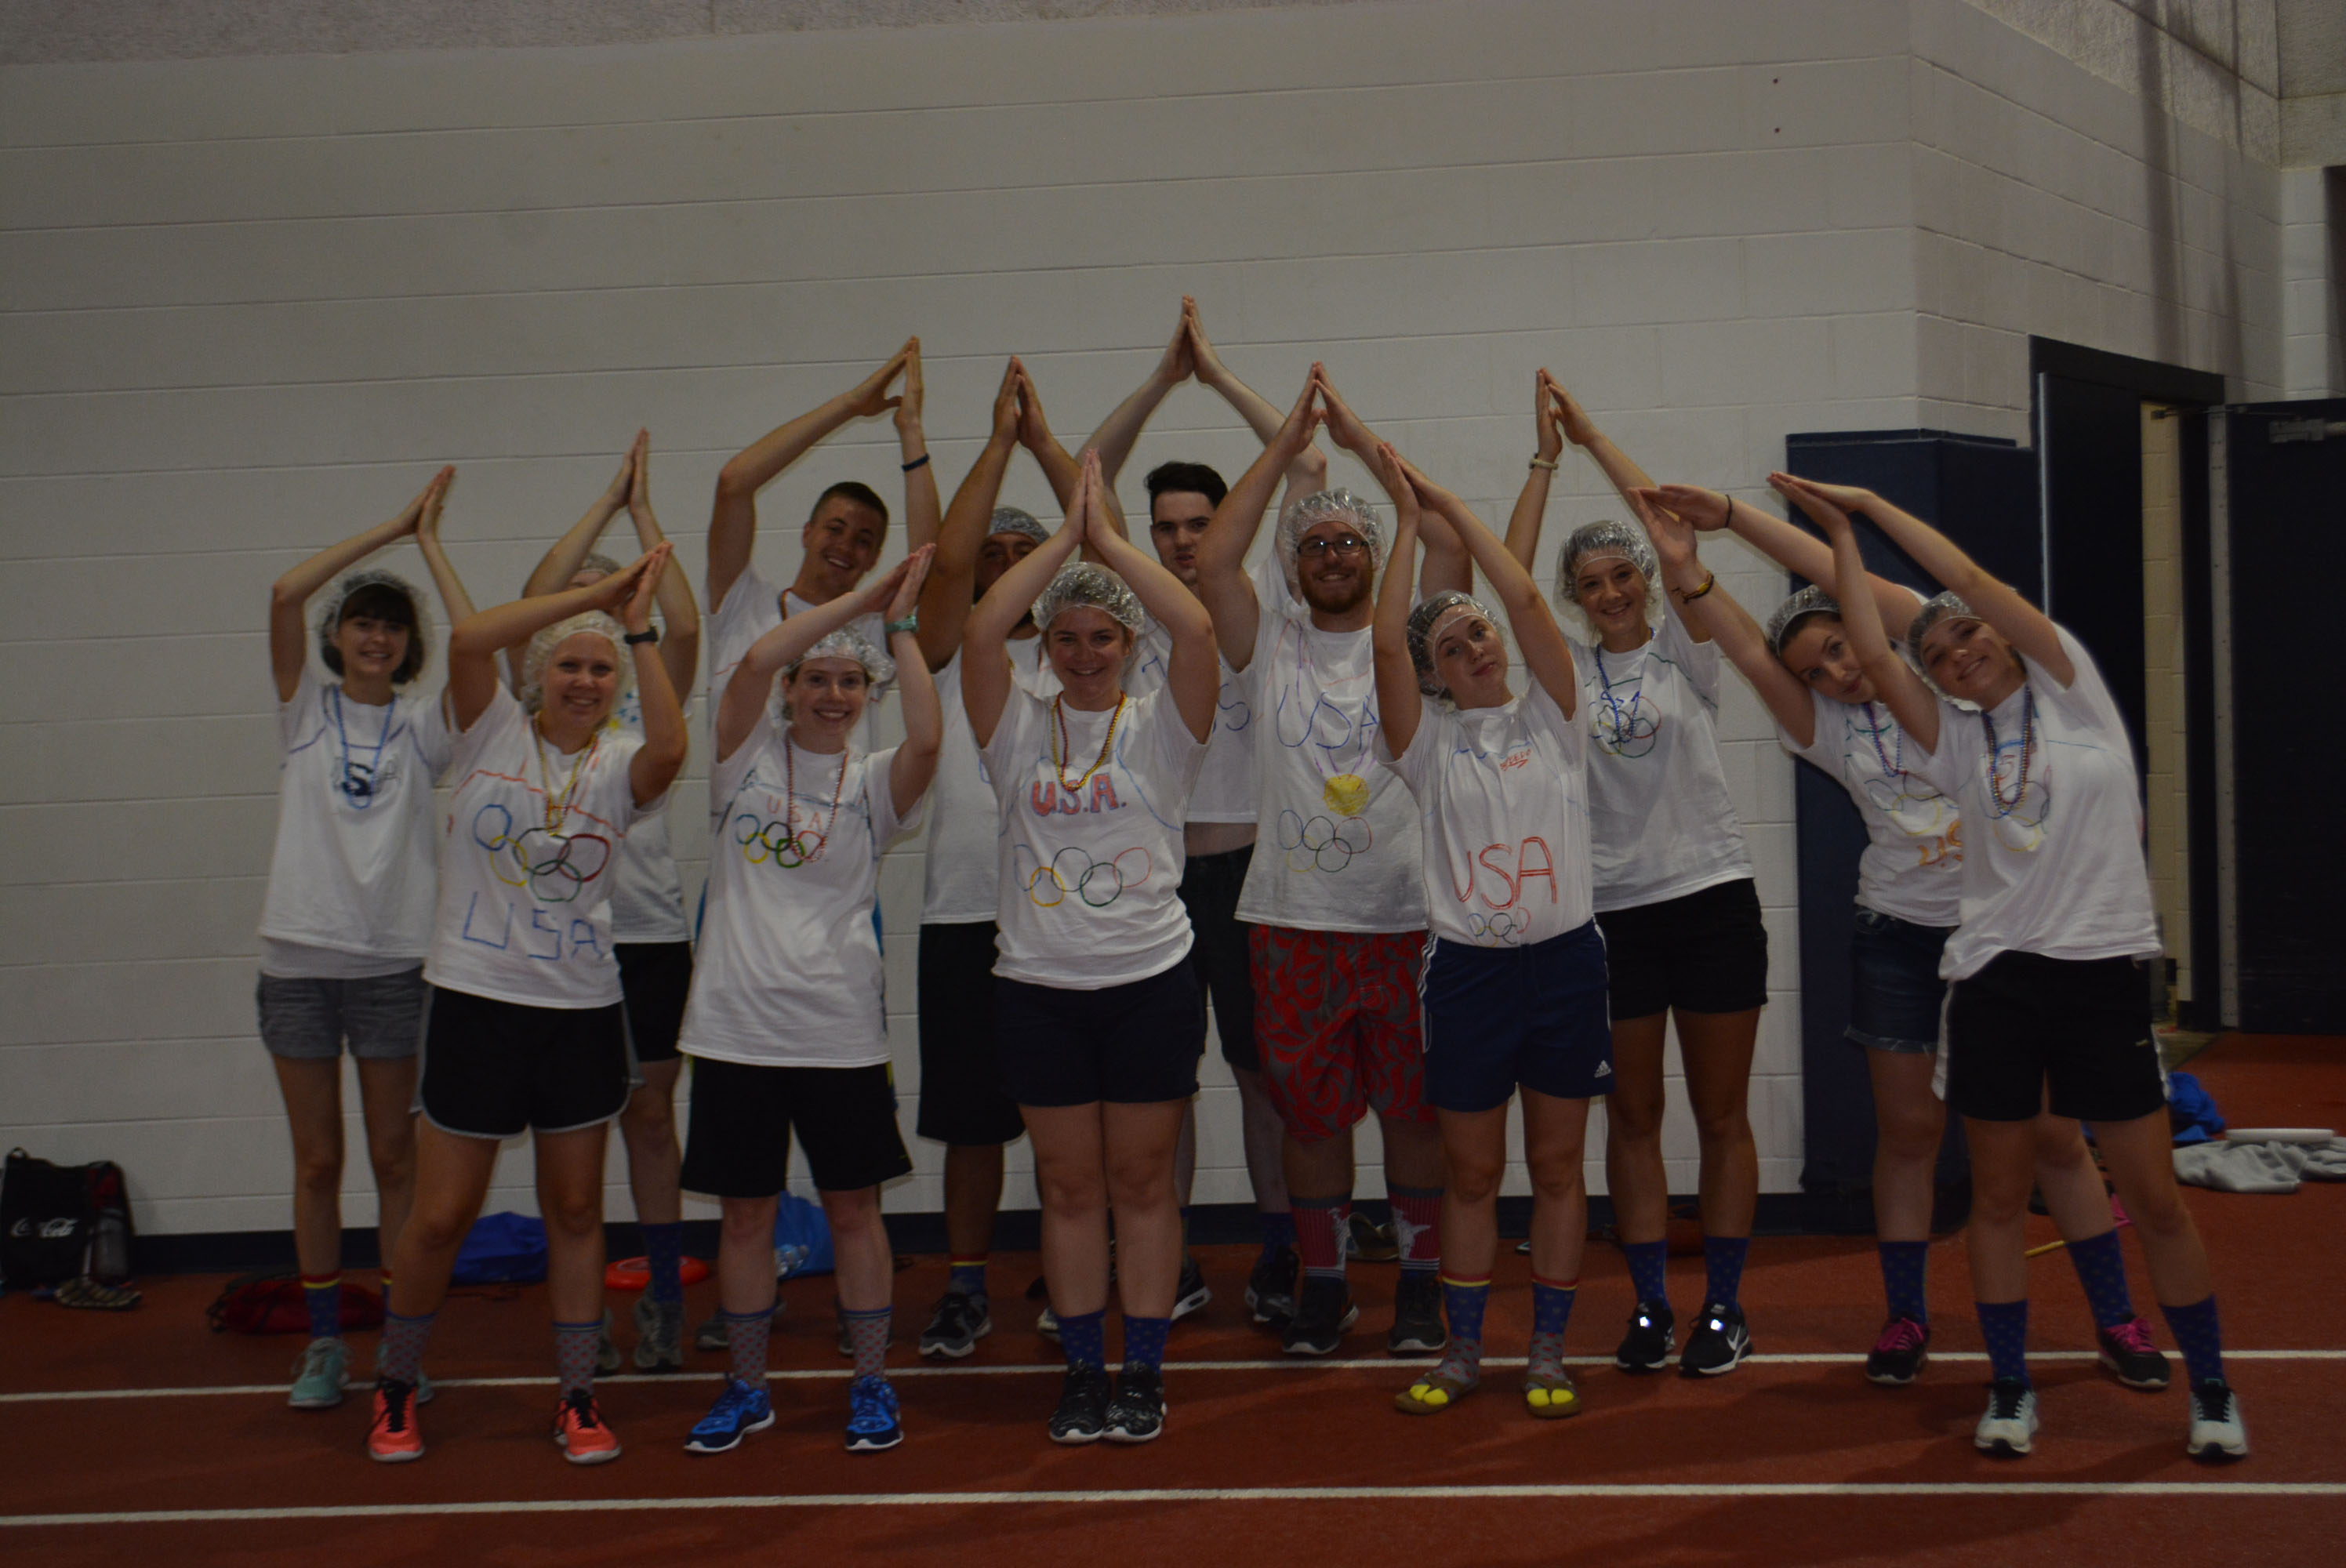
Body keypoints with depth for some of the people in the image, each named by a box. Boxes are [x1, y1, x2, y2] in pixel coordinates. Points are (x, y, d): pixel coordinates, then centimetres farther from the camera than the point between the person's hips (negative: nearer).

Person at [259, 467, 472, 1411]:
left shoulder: (422, 726, 5)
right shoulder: (306, 710, 6)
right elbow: (285, 594, -7)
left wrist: (429, 543, -3)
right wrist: (389, 529, -4)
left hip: (394, 963, 0)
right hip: (298, 960, 1)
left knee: (396, 1159, 5)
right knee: (317, 1162, 8)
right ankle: (324, 1341, 19)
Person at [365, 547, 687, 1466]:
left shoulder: (618, 767, 2)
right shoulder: (494, 732, 0)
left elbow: (670, 749, -23)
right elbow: (468, 639, -19)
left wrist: (638, 628, -18)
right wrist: (595, 594, -18)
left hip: (582, 1009, 2)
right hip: (475, 1000, -2)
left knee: (575, 1210, 10)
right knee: (442, 1217, 4)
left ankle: (578, 1399, 23)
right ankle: (394, 1386, 26)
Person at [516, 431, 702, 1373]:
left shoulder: (648, 692, 8)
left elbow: (686, 626, -11)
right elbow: (534, 597, -12)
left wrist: (645, 513, -6)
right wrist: (608, 502, -7)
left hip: (649, 926, 1)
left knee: (650, 1116, 9)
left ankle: (665, 1299, 18)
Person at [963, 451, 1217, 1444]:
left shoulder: (1159, 728, 1)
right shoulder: (1019, 730, 4)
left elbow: (1197, 630, -16)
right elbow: (978, 633, -12)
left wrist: (1109, 539, -10)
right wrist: (1064, 535, -8)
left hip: (1151, 980, -1)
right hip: (1038, 984, 2)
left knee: (1142, 1182, 7)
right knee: (1069, 1186, 9)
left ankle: (1144, 1373, 18)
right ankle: (1084, 1373, 21)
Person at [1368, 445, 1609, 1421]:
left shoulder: (1549, 719, 5)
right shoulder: (1427, 742, 3)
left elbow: (1528, 601, -6)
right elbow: (1385, 639, -11)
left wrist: (1451, 505, -3)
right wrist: (1407, 519, -7)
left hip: (1566, 958, 1)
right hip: (1467, 966, 0)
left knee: (1557, 1166, 8)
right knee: (1470, 1172, 8)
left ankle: (1547, 1353, 18)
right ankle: (1462, 1352, 20)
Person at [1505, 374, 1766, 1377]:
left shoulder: (1685, 655, 1)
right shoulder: (1566, 671, 5)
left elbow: (1676, 539, -11)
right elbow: (1510, 576, -6)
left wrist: (1595, 440, -8)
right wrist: (1545, 457, -5)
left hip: (1712, 898, -1)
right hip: (1612, 909, 2)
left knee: (1721, 1116, 5)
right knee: (1632, 1116, 7)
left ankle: (1723, 1306, 15)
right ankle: (1649, 1304, 17)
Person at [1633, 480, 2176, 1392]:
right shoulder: (1828, 731, 2)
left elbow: (1848, 579, -13)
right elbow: (1747, 649, -12)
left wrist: (1734, 515, -14)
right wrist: (1686, 568, -25)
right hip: (1901, 935, 2)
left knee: (2052, 1132, 4)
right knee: (1909, 1129, 6)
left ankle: (2115, 1317, 19)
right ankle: (1905, 1315, 21)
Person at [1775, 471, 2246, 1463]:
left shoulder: (2071, 691, 2)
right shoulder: (1955, 741, 8)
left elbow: (1970, 579, -6)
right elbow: (1873, 653, -4)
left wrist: (1867, 502, -2)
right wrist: (1839, 535, 0)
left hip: (2103, 970, -2)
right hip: (1993, 975, 3)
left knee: (2154, 1198, 4)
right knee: (1998, 1195, 7)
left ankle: (2211, 1391, 20)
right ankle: (2010, 1389, 21)